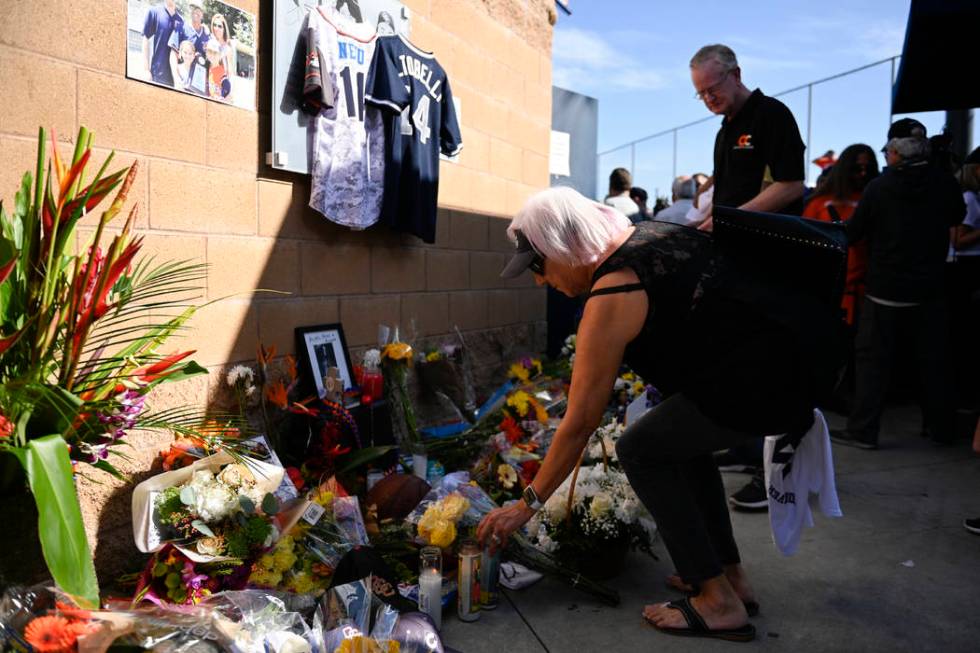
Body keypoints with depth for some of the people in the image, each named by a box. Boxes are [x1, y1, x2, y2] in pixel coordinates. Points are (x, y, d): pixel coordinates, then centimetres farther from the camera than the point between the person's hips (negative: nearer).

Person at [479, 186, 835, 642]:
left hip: (762, 382, -10)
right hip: (799, 354, 10)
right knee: (680, 435, 25)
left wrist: (528, 504, 2)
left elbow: (579, 424, -9)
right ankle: (731, 574, 29)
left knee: (639, 451, 3)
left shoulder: (611, 298, -12)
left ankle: (719, 602, 6)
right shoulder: (650, 231, 10)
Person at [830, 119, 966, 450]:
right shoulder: (945, 183, -4)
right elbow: (957, 217, 16)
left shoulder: (879, 187, -11)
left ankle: (862, 430, 2)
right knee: (934, 359, 13)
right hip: (930, 288, 3)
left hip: (886, 290, -3)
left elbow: (853, 233, -3)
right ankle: (940, 426, 23)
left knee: (872, 359, 3)